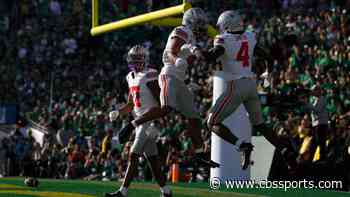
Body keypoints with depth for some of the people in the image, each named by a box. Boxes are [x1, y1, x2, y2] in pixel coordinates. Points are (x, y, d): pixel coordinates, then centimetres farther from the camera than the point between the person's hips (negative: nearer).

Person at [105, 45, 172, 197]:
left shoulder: (150, 77, -14)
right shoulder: (132, 78, 13)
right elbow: (130, 105, 20)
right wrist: (118, 112, 3)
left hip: (150, 120, -9)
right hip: (141, 121, 9)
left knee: (133, 156, -12)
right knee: (152, 159, 10)